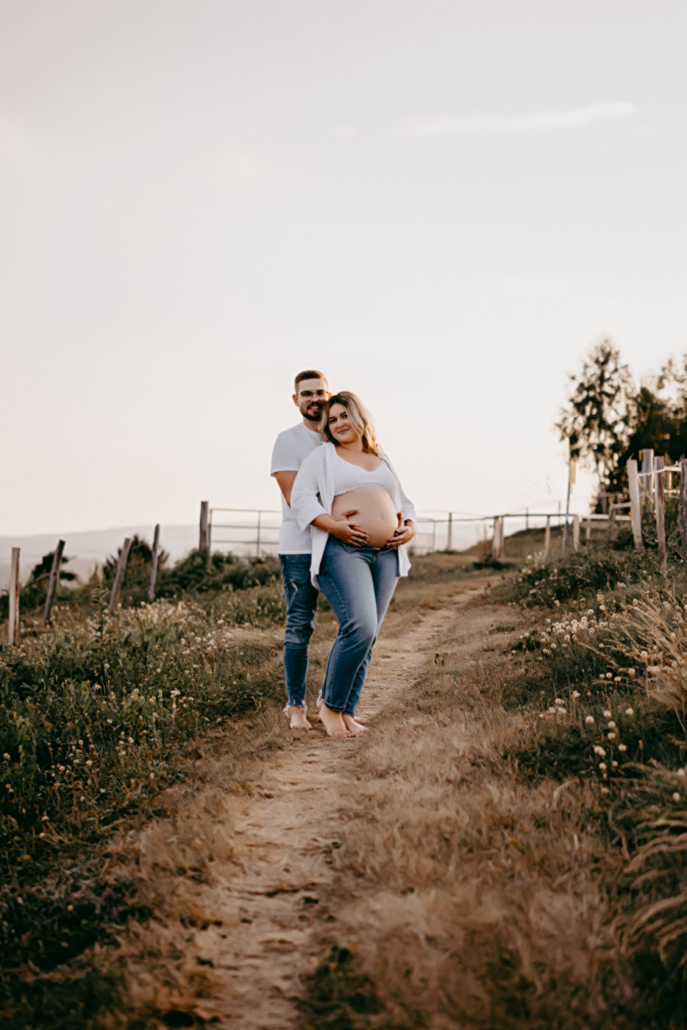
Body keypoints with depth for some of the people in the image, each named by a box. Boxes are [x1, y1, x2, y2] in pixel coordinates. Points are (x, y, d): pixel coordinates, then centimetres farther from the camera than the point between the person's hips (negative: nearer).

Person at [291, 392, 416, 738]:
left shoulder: (382, 460, 24)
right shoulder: (322, 455, 10)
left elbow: (404, 503, 27)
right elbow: (301, 497, -2)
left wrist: (410, 528, 5)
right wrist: (333, 525, -16)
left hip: (387, 554, 5)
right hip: (343, 550, -5)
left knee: (367, 636, 1)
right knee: (359, 627, -22)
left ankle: (346, 711, 8)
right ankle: (330, 705, -6)